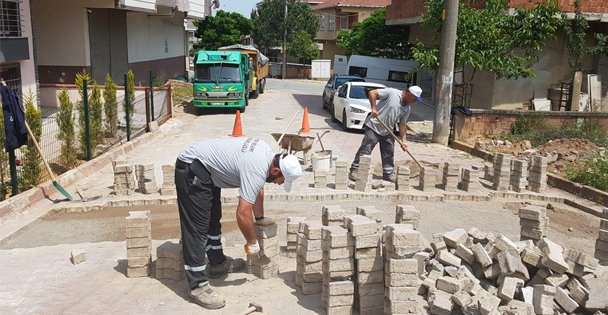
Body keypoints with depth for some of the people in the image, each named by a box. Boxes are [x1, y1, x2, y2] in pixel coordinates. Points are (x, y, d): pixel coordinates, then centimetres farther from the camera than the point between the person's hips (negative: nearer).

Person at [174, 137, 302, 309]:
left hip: (206, 168, 11)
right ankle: (198, 287, -6)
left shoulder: (268, 154, 1)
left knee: (213, 219, 22)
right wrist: (252, 243, -14)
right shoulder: (256, 171, -28)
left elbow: (258, 190, 17)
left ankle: (218, 263, 37)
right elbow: (243, 213, -30)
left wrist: (260, 218, 23)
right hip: (192, 170, -11)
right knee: (197, 229, -10)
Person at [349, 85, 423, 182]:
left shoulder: (406, 109, 6)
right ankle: (354, 170, 1)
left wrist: (403, 140, 1)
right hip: (373, 127, -7)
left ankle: (388, 173, 22)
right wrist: (374, 108, -24)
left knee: (388, 153, 9)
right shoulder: (391, 92, -16)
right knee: (365, 150, -6)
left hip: (387, 132, 7)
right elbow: (372, 93, -16)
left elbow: (402, 125, 9)